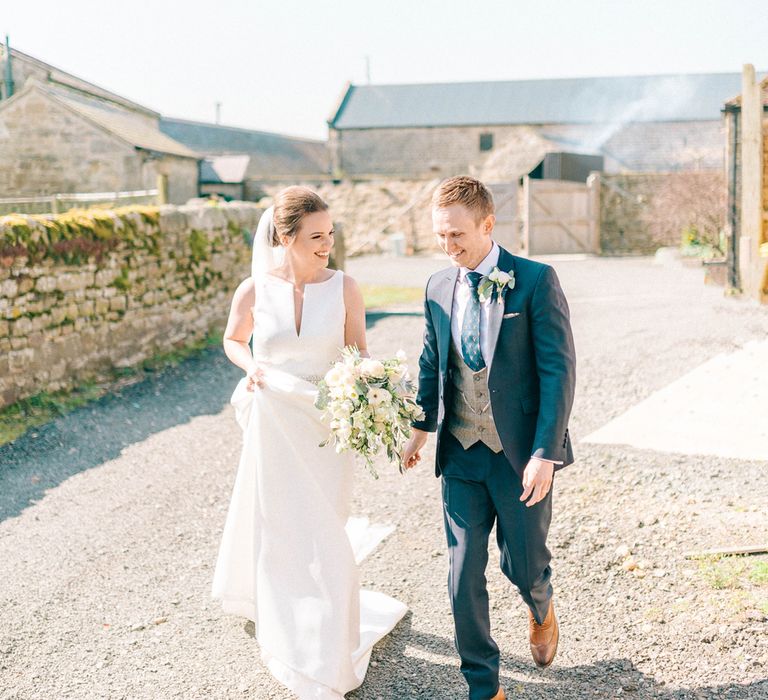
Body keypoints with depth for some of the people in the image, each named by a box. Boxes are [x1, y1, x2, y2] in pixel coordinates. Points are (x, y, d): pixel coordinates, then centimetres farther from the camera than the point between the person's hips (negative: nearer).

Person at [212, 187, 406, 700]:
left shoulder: (344, 288, -8)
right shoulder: (254, 292, -6)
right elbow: (233, 340, 13)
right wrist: (250, 366, -7)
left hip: (328, 427, 0)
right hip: (274, 425, 0)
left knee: (322, 538, 7)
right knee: (280, 537, 10)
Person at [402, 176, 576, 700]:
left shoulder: (536, 281, -12)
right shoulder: (438, 288, 4)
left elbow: (559, 370, -14)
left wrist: (544, 454, -18)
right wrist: (422, 428, 18)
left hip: (522, 455, -4)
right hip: (461, 455, 4)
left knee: (524, 566, 10)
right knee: (465, 577, 5)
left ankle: (541, 610, 47)